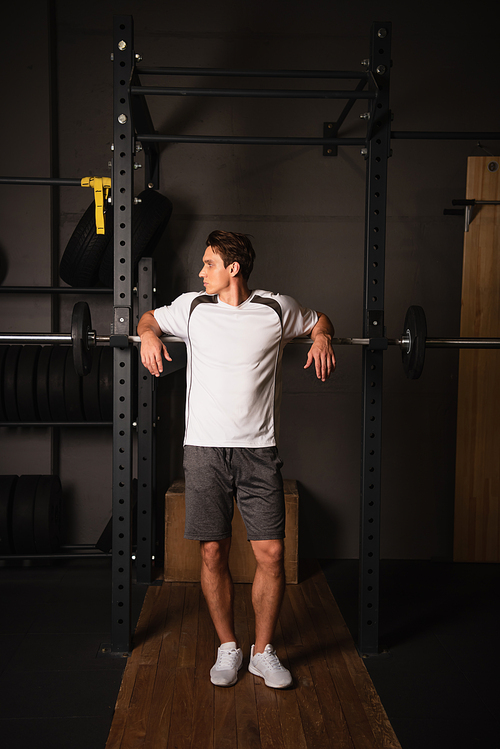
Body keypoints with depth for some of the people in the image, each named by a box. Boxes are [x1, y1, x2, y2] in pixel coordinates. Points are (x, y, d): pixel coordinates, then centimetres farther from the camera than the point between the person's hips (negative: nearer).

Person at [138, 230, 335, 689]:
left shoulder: (277, 308, 3)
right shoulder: (191, 307, 6)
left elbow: (318, 321, 21)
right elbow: (150, 317, 23)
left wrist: (323, 337, -2)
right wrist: (149, 335, 0)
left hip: (258, 450, -1)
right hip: (205, 449, 1)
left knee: (271, 553, -2)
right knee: (213, 553, 4)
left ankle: (264, 651, 18)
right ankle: (228, 648, 23)